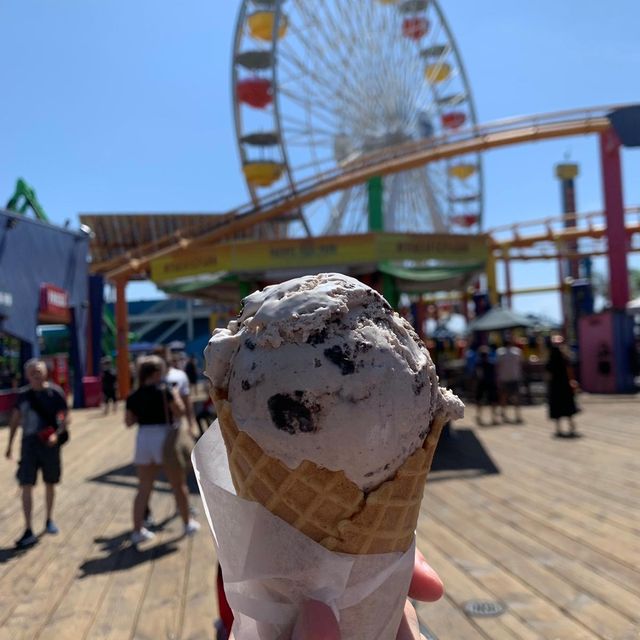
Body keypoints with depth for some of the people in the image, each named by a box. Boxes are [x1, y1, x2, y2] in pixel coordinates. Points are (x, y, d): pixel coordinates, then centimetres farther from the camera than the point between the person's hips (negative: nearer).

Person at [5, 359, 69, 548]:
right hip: (29, 444, 1)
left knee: (50, 484, 13)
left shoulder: (55, 392, -6)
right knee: (26, 486, -5)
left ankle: (49, 519, 33)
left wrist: (57, 434, -22)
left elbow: (66, 418, -5)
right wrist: (10, 444, 12)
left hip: (49, 444, -1)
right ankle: (29, 531, -2)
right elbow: (15, 419, 12)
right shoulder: (23, 394, 2)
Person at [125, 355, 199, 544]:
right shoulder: (164, 390, -11)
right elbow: (180, 411, -12)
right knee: (178, 485, 12)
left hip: (143, 439, 4)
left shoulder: (134, 396, 4)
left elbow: (129, 421, 5)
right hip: (164, 438, -4)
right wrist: (176, 395, 4)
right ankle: (187, 523, 24)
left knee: (144, 489, 12)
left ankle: (138, 530, 12)